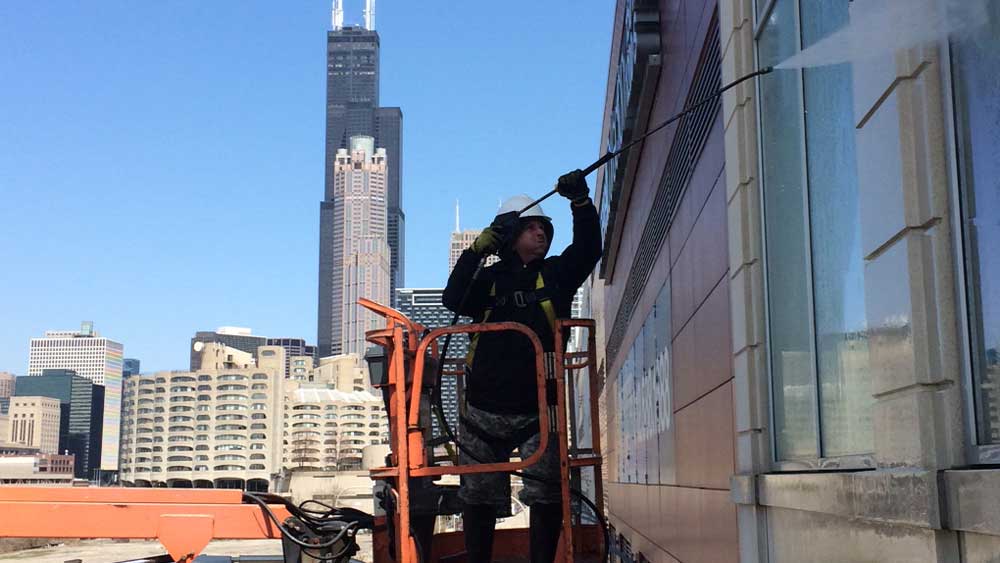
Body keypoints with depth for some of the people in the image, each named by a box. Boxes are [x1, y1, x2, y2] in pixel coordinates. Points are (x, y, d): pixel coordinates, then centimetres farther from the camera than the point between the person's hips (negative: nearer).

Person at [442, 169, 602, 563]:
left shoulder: (556, 274, 8)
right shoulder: (488, 279, 6)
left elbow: (588, 250, -8)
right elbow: (453, 300, -11)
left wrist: (581, 203, -22)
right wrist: (477, 249, -17)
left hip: (537, 409, 0)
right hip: (484, 410, 0)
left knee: (548, 496, -8)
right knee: (479, 498, 6)